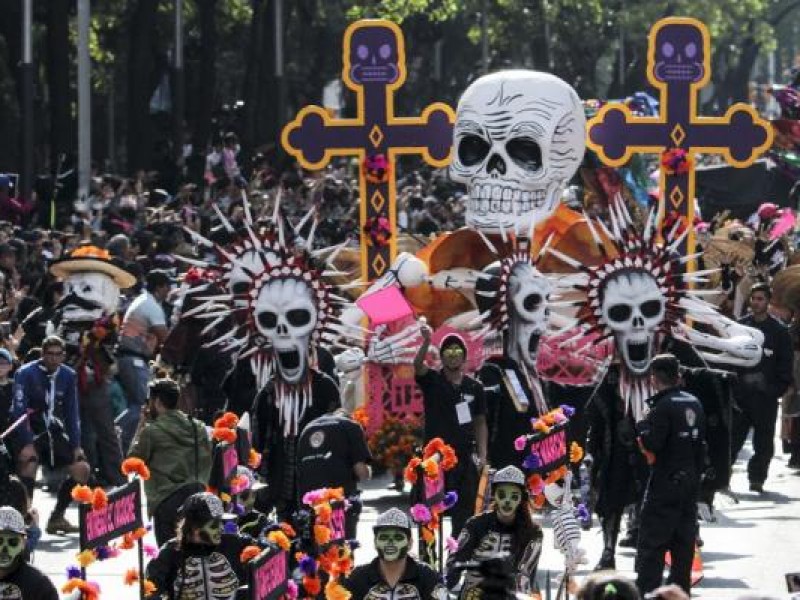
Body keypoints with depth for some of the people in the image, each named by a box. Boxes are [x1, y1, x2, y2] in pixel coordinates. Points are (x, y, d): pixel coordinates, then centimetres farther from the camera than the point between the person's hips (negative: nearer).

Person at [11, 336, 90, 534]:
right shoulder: (26, 374, -14)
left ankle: (57, 517, 10)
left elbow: (72, 413, 8)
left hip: (56, 433, 5)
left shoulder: (68, 376, 2)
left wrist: (76, 445, 2)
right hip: (31, 433, -5)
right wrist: (26, 444, -26)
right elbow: (19, 411, -18)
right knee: (28, 462, -31)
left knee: (82, 469, -3)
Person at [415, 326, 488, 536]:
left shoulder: (474, 387, 10)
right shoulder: (431, 381, 1)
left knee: (464, 510, 5)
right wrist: (426, 342, -39)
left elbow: (480, 423, 12)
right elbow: (417, 365, -20)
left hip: (465, 456, 3)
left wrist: (482, 454, 3)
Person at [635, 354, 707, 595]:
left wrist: (642, 426, -4)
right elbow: (701, 441, 12)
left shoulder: (663, 406, -16)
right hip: (691, 480, 7)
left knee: (652, 540, -5)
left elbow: (651, 445, -20)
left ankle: (647, 591, -10)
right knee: (684, 540, 13)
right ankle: (681, 589, 18)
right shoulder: (694, 404, 7)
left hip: (666, 480, -7)